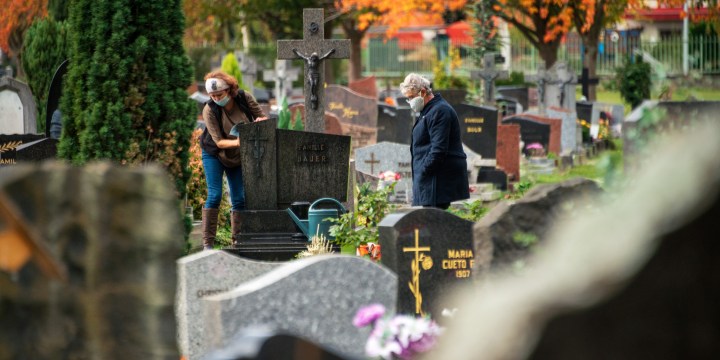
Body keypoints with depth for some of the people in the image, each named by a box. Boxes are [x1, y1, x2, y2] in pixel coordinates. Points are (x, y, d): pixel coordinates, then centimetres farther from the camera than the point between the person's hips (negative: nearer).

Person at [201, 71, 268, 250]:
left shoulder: (245, 98, -17)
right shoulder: (209, 110, -24)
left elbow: (262, 117, -3)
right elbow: (218, 141, -24)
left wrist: (261, 121, -27)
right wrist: (236, 142, -42)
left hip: (238, 157, 4)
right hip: (214, 155, -4)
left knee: (239, 199, 2)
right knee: (214, 196, -15)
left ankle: (237, 242, 8)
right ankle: (207, 243, -16)